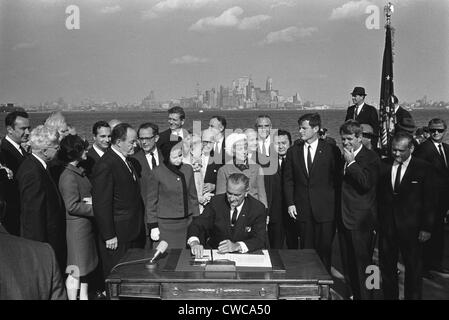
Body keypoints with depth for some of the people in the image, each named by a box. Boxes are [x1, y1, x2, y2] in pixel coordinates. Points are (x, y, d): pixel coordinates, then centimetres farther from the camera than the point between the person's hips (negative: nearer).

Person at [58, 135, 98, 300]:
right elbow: (72, 206, -22)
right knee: (76, 270, 0)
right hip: (77, 226, -9)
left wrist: (91, 200, -3)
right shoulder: (69, 176, -18)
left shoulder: (79, 171, 11)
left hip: (86, 224, 9)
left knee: (85, 267, 17)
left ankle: (84, 296, 29)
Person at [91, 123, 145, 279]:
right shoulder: (105, 165, -18)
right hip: (117, 236, -8)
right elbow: (101, 204, -19)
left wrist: (140, 228, 15)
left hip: (134, 232, 8)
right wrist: (109, 236, -17)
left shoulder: (127, 161, 11)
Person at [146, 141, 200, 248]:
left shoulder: (188, 169, 5)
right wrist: (153, 226, -2)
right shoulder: (157, 173, -7)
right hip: (166, 224, -3)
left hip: (187, 223, 3)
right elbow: (151, 201, 0)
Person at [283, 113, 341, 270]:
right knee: (306, 250, 6)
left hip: (325, 209, -2)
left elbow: (338, 179, 1)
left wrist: (336, 205, -3)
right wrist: (290, 203, 1)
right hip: (302, 210, 2)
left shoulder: (331, 150, -1)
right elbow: (288, 180, 10)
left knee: (324, 249, 1)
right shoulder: (293, 151, 8)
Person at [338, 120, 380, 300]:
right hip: (343, 218, 7)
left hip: (361, 220, -7)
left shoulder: (370, 158, -8)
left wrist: (351, 162, -18)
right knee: (348, 265, 14)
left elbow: (366, 184, -22)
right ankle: (355, 294, 26)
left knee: (362, 264, -1)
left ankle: (365, 296, 11)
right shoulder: (342, 157, 13)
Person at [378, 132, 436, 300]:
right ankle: (389, 296, 27)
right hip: (386, 226, 3)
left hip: (411, 227, -2)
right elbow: (378, 196, 3)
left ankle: (412, 296, 27)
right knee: (386, 267, 12)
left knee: (413, 268, 11)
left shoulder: (423, 168, -5)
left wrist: (427, 227, -7)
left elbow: (429, 201, -4)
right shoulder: (383, 166, 3)